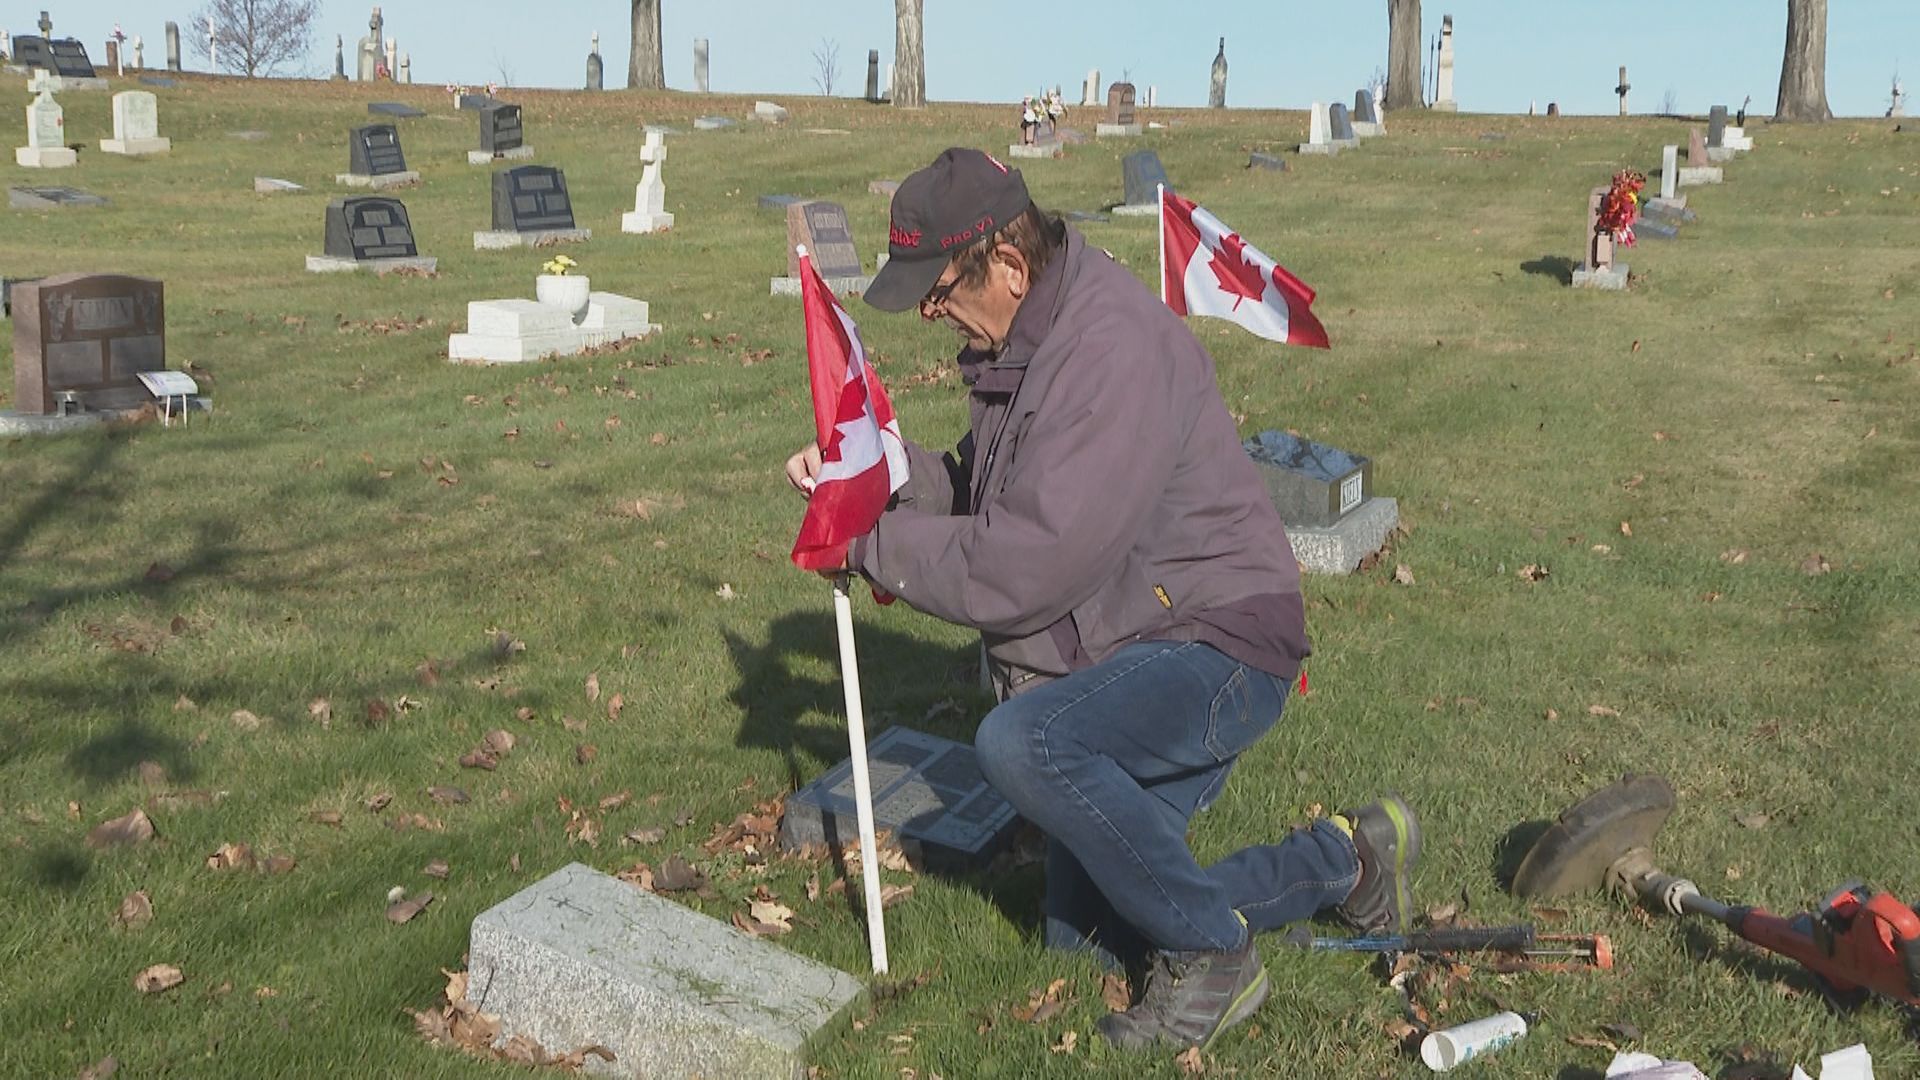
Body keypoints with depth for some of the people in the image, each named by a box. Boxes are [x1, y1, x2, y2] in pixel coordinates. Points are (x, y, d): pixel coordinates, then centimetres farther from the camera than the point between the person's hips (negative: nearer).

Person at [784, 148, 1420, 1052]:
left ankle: (1210, 953, -14)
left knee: (1020, 743, -36)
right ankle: (1343, 860, 24)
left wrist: (874, 546, -18)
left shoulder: (1110, 349, -26)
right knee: (1082, 946, 13)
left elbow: (1030, 564, -30)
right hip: (1120, 658, 10)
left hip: (1216, 648, -10)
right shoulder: (1022, 341, 6)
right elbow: (979, 492, 14)